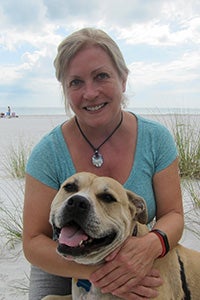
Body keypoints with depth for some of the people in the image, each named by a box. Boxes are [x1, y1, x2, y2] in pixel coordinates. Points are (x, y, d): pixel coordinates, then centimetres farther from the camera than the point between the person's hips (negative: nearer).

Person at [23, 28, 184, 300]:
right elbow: (33, 242, -17)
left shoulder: (156, 139, -14)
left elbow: (173, 215, -10)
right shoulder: (48, 154, -20)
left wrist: (151, 245, -34)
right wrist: (95, 271, -34)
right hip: (59, 278, -1)